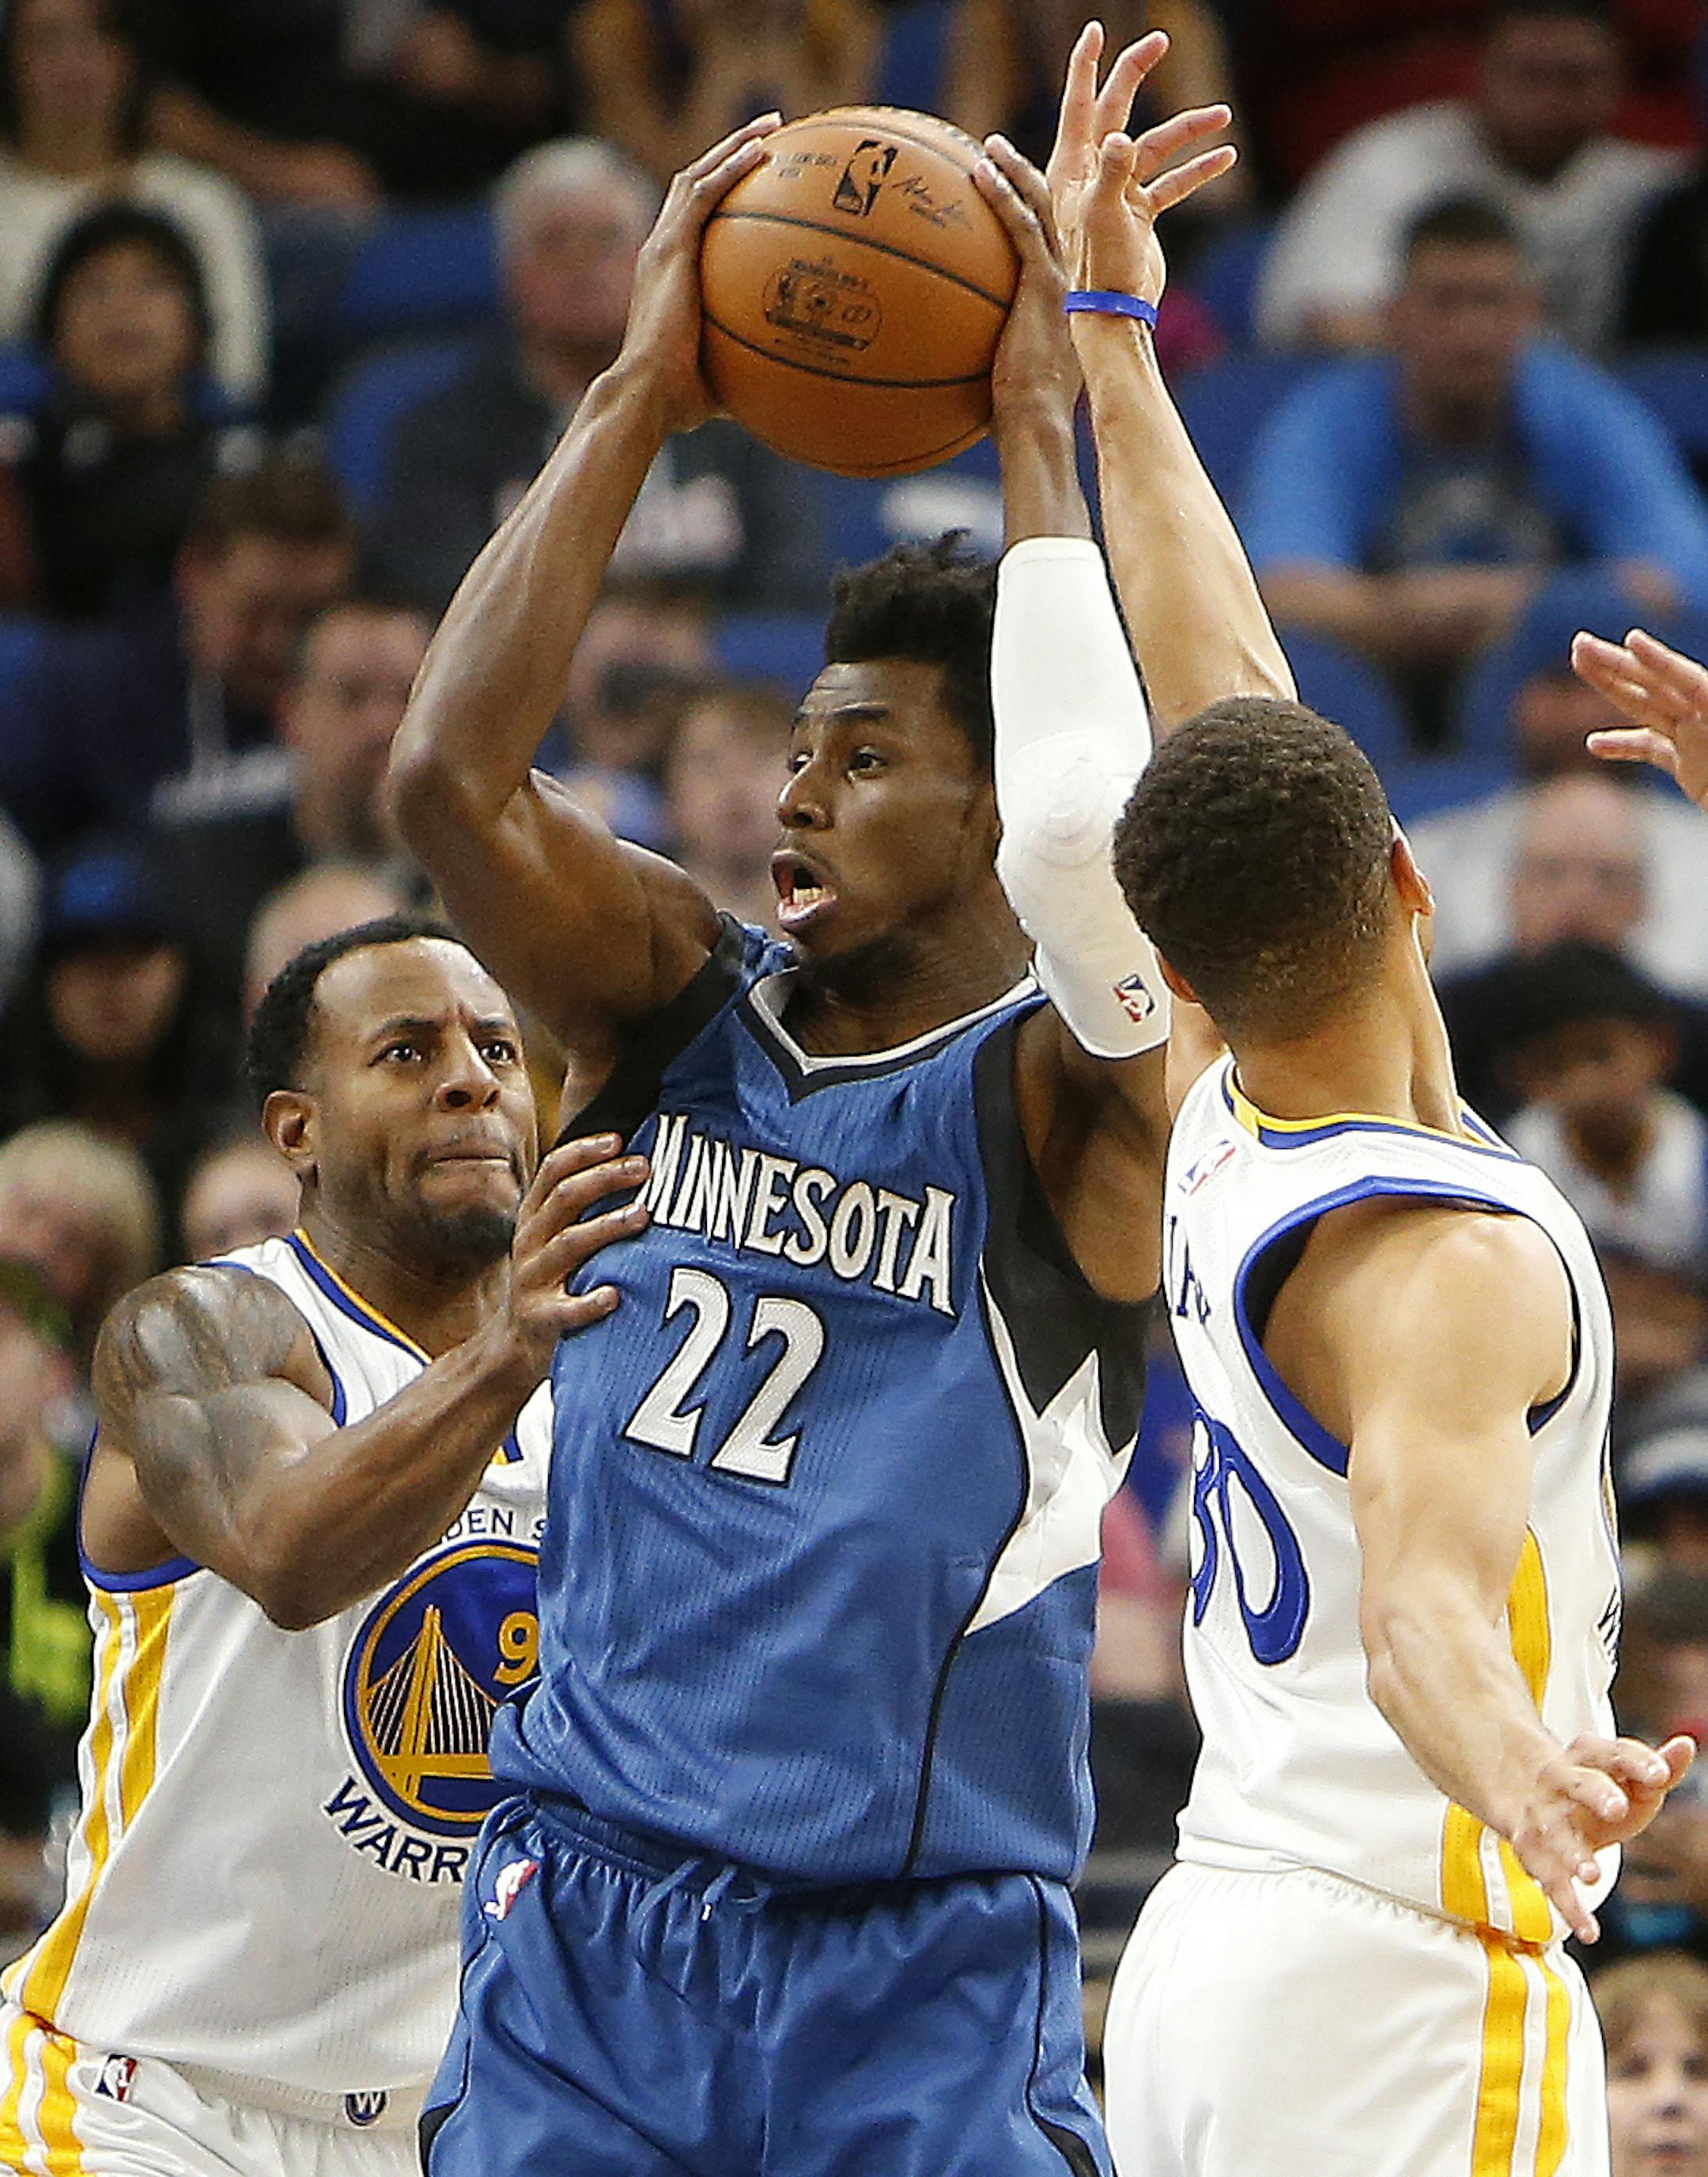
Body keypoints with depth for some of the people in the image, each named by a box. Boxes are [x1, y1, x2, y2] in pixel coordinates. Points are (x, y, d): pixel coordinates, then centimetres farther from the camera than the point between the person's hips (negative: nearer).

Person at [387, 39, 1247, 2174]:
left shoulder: (1069, 1097, -5)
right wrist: (642, 392, -9)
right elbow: (450, 772, -8)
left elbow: (1091, 832, -27)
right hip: (584, 1924, 4)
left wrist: (1039, 428, -17)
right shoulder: (683, 1013, 8)